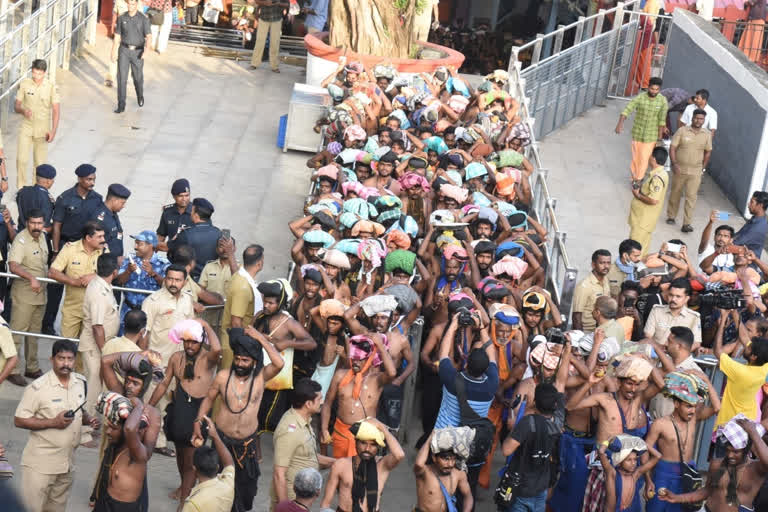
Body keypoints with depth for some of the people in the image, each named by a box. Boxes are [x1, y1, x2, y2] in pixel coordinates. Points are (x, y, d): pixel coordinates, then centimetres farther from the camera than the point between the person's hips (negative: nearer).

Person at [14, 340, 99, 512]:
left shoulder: (81, 383, 3)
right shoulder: (38, 387, -17)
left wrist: (88, 420, -5)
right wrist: (53, 422, -23)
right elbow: (19, 420, -15)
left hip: (68, 462, 6)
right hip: (41, 463, -6)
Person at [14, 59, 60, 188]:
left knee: (40, 162, 4)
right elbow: (16, 106, 3)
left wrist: (53, 131, -12)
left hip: (42, 130, -1)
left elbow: (56, 110, -6)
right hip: (26, 128, 1)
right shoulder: (24, 84, -4)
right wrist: (23, 111, -21)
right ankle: (21, 189, 10)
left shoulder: (52, 87, -9)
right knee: (21, 159, -4)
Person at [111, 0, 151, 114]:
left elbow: (149, 38, -16)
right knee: (121, 78, -9)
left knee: (138, 78, 15)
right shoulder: (121, 18, -2)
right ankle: (121, 106, -6)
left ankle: (140, 95, 49)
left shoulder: (144, 19, -10)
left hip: (137, 52, -1)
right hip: (124, 51, 1)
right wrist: (113, 53, 6)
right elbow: (117, 36, 5)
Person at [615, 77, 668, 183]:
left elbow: (662, 120, -6)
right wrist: (620, 123, -37)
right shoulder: (639, 98, -14)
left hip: (651, 135, -1)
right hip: (637, 133, 1)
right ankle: (634, 177, 33)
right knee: (636, 157, 12)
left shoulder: (663, 101, -11)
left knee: (644, 158, 0)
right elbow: (627, 110, -22)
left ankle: (638, 179, 17)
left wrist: (659, 137, -3)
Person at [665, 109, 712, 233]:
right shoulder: (682, 131, -7)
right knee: (675, 194, 13)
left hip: (695, 172, 0)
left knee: (691, 197, -6)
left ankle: (686, 223, -6)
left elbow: (708, 152, 11)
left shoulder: (707, 134, 0)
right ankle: (671, 217, 31)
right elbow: (672, 148, -6)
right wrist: (674, 164, -15)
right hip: (679, 169, 0)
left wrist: (703, 167, 7)